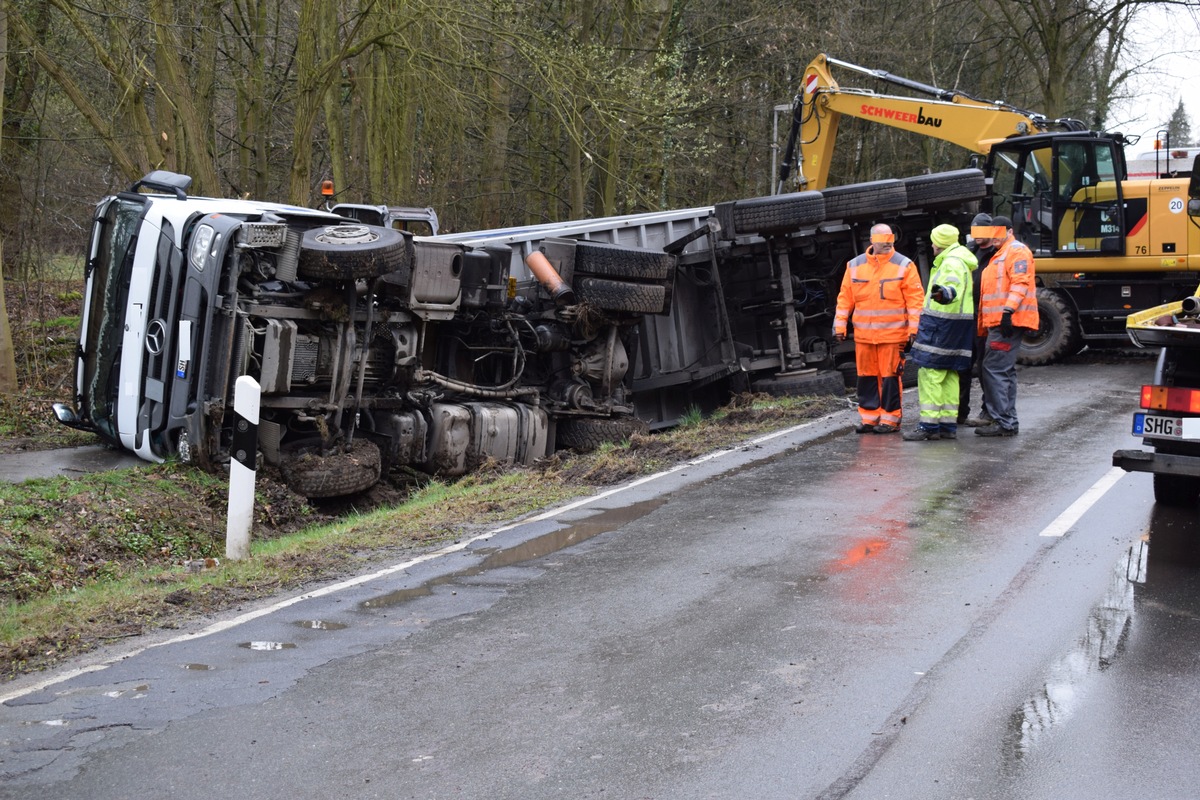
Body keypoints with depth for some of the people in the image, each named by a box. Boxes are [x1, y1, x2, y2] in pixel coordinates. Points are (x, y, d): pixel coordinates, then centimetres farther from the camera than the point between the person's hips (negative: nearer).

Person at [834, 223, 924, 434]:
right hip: (863, 335, 3)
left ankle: (890, 418, 8)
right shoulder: (855, 266, 9)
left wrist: (914, 329, -8)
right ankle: (869, 417, 18)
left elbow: (915, 299, -3)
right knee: (866, 376, 8)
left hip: (892, 335, -3)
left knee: (890, 376, -2)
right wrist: (839, 326, 8)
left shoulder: (904, 266, -1)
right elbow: (845, 299, 12)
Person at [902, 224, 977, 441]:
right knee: (949, 375, 11)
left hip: (942, 323, -11)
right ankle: (948, 425, 14)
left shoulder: (952, 263, -15)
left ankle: (929, 425, -12)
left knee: (930, 373, -10)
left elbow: (955, 289, -33)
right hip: (958, 324, 11)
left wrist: (944, 293, -53)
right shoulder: (959, 260, 20)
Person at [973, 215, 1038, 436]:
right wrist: (986, 324, 24)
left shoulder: (1017, 251, -6)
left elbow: (1019, 283, -19)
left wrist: (1008, 310, -29)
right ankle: (1008, 421, 18)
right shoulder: (999, 255, 26)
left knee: (993, 369, -14)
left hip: (1008, 321, -11)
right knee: (1004, 371, 13)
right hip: (998, 323, 11)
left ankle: (1003, 422, -14)